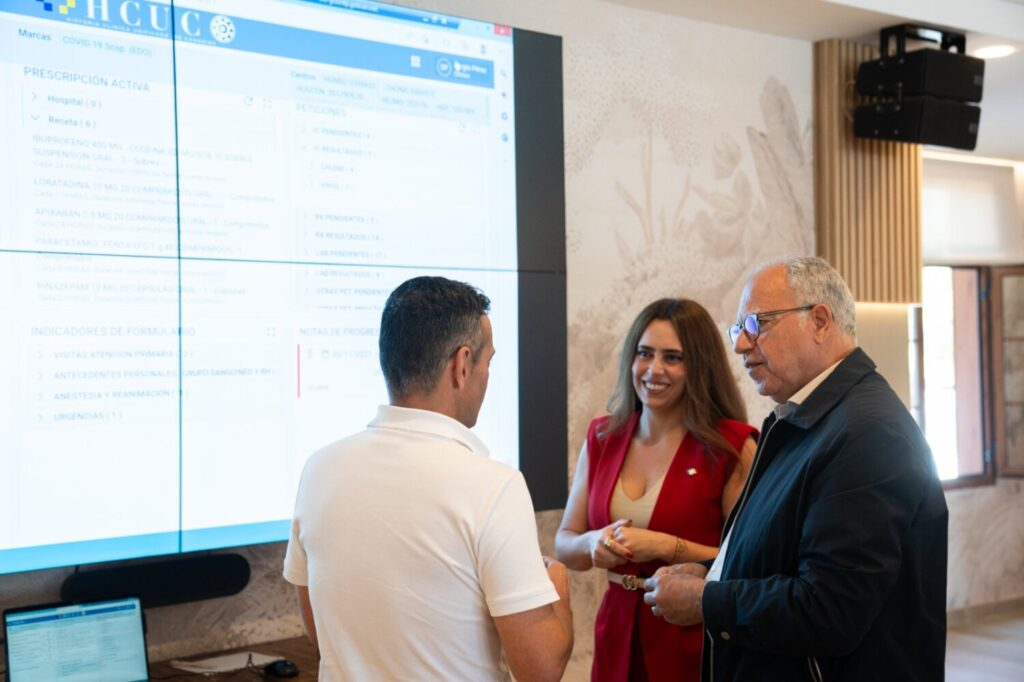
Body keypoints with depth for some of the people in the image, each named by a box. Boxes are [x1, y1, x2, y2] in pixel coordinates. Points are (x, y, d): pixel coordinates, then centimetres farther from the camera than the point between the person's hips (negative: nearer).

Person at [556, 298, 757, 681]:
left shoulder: (733, 446, -12)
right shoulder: (601, 437, 2)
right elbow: (564, 545, 6)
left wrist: (666, 546, -23)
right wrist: (595, 543, -14)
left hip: (698, 642, -4)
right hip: (618, 634, 4)